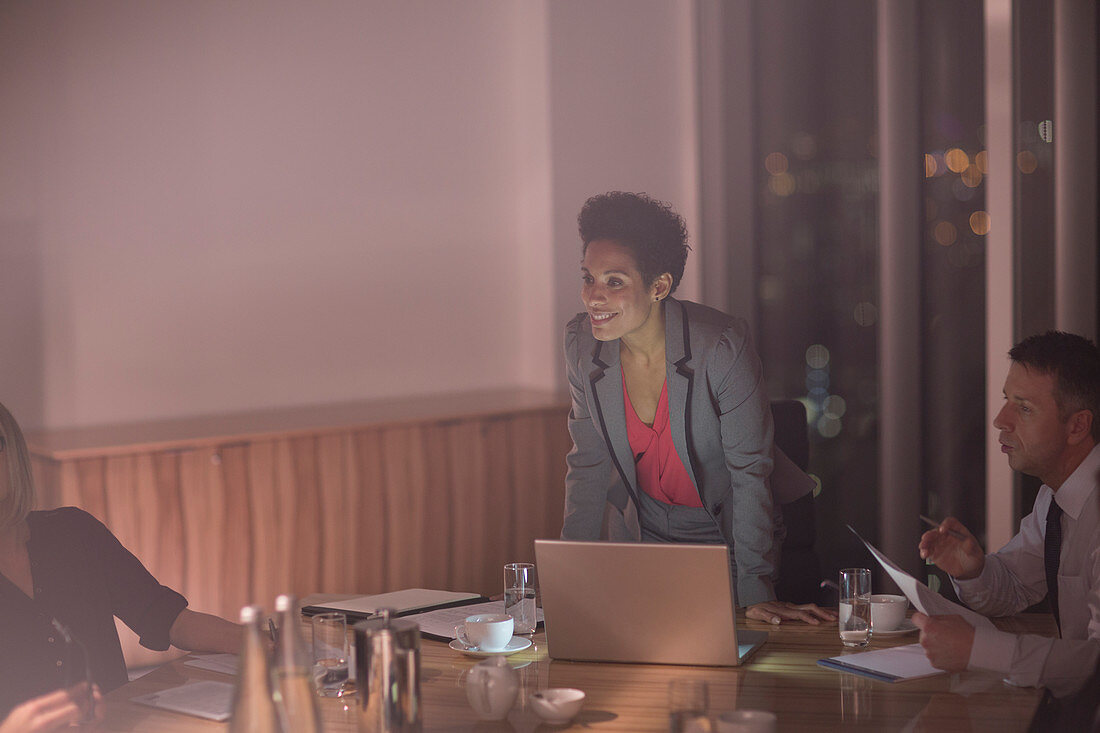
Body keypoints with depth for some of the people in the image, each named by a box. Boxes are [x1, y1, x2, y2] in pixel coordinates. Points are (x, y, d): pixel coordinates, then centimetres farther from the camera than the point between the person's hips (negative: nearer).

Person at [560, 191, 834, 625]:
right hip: (642, 534, 3)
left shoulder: (723, 347, -25)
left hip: (727, 537, -3)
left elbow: (749, 471, -19)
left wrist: (756, 593, -21)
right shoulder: (581, 345, -11)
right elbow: (587, 466, 0)